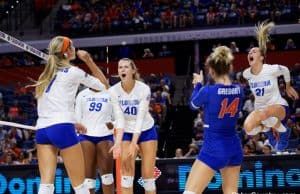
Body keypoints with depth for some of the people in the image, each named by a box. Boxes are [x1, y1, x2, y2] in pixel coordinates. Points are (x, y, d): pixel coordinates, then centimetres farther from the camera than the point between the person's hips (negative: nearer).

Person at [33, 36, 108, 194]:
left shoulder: (46, 74, 19)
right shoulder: (73, 72, 0)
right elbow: (103, 85, 11)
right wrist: (89, 60, 13)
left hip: (42, 130, 6)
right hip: (61, 129, -6)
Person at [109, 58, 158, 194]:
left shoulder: (144, 89, -19)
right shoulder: (113, 91, -15)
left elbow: (140, 118, -23)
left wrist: (134, 143, -31)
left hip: (146, 131, -1)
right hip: (127, 133, 1)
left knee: (148, 176, -3)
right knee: (126, 172, -14)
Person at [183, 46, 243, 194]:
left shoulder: (208, 91, -16)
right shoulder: (238, 90, 0)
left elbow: (193, 105, 7)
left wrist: (198, 84, 22)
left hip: (213, 148, -7)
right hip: (234, 147, 7)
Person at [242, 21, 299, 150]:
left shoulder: (272, 69, -19)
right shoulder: (246, 74, -5)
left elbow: (286, 71, 3)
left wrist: (288, 87, 19)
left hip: (278, 106, -5)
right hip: (260, 109, 5)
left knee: (264, 113, -42)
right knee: (248, 129, -27)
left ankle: (283, 131, -9)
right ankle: (268, 130, 10)